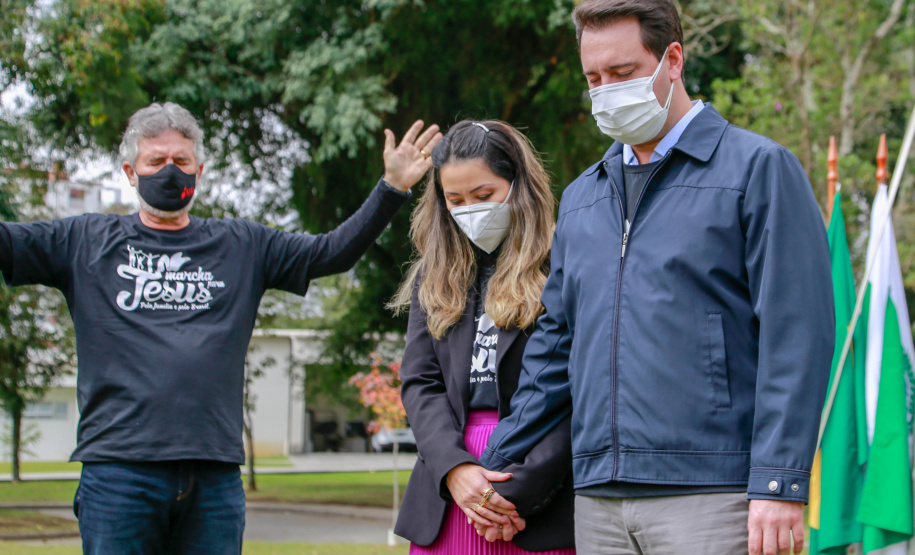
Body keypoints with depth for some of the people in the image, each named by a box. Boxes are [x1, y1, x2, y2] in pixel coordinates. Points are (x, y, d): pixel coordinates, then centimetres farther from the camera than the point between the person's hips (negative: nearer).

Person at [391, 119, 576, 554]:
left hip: (542, 493, -4)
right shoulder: (433, 277, 16)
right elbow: (418, 381, 8)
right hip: (447, 492, 4)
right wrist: (453, 468, -9)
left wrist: (521, 490, -13)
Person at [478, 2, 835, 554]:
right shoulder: (581, 198, 19)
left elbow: (796, 337, -8)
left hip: (711, 494, -6)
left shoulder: (757, 168, 0)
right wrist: (495, 465, 18)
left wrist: (779, 483, -15)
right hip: (598, 503, 6)